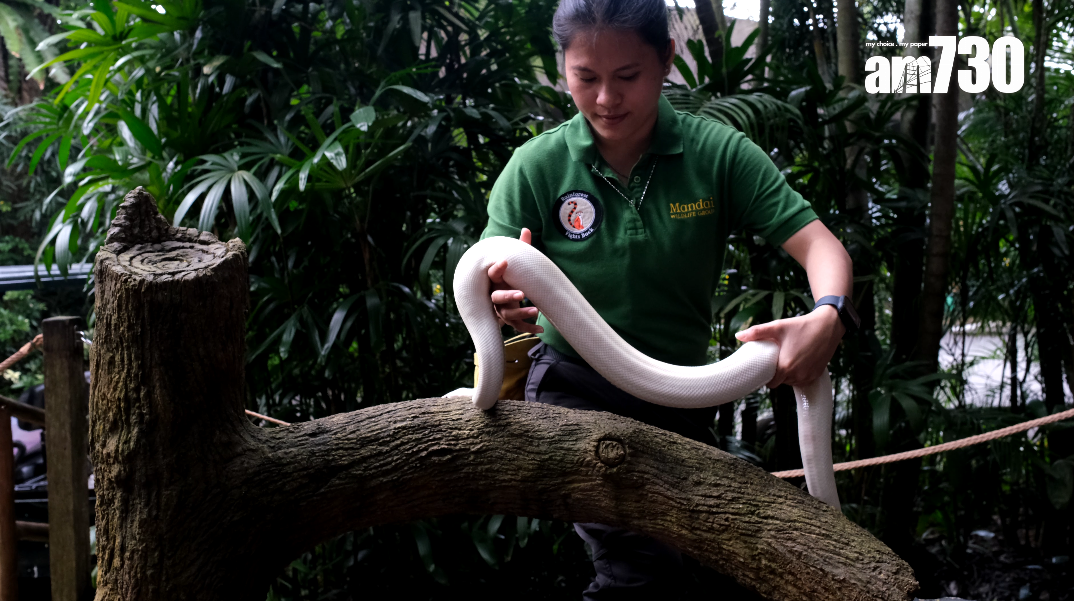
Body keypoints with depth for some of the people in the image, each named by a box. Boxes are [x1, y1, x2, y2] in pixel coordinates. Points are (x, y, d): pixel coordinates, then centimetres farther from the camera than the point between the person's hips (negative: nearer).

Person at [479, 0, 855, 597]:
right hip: (574, 389, -3)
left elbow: (818, 244, -13)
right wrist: (499, 298, -39)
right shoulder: (537, 167, -10)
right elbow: (480, 282, -13)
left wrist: (828, 317, -35)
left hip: (679, 400, 3)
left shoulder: (717, 153, -9)